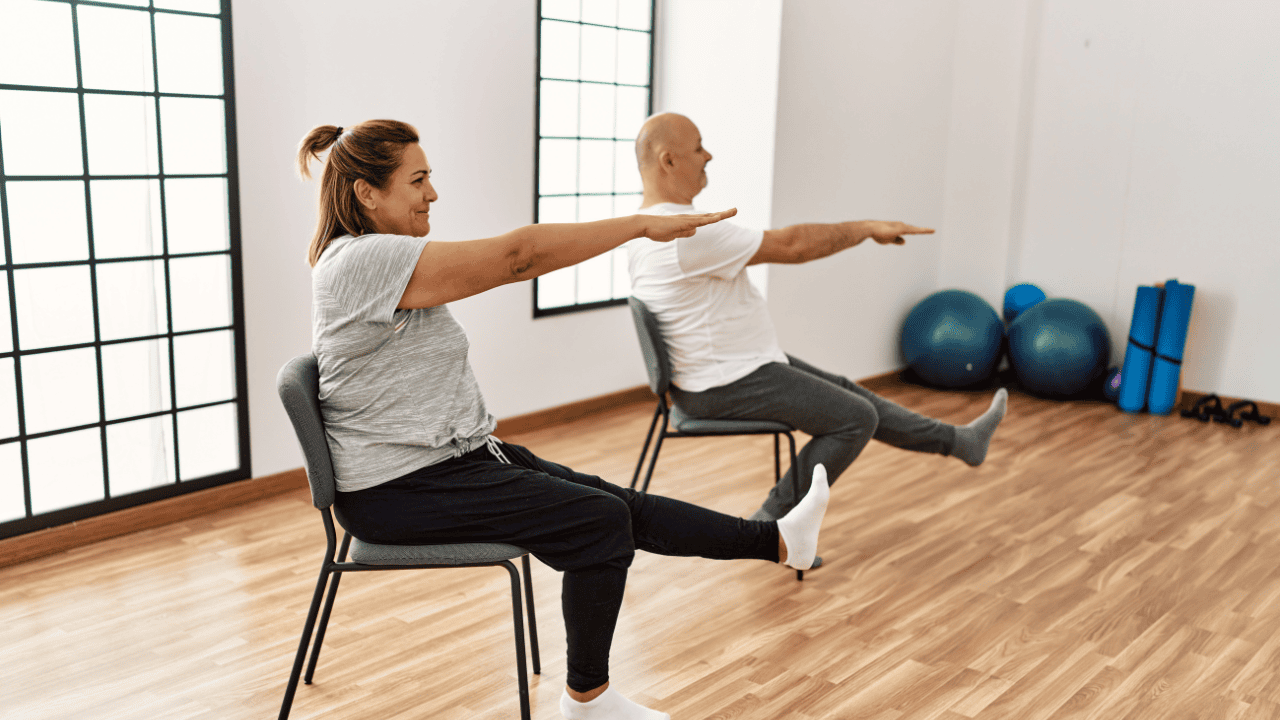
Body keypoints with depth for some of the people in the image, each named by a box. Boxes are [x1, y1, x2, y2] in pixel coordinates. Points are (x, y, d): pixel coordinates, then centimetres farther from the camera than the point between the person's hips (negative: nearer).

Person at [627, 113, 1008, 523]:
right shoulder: (687, 233, -28)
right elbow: (791, 246, -22)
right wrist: (869, 227, -9)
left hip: (719, 370, 11)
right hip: (727, 386, -11)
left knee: (844, 394, 19)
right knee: (855, 418, -3)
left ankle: (957, 440, 33)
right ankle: (772, 523, 6)